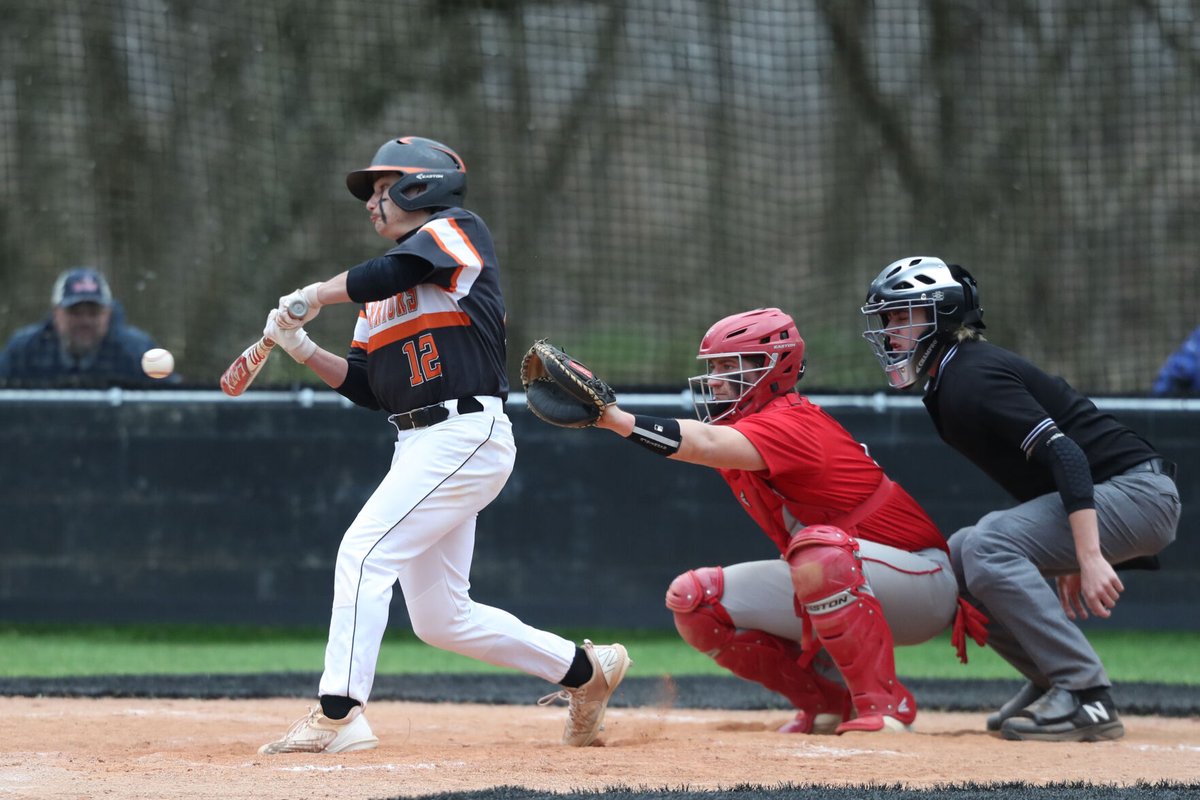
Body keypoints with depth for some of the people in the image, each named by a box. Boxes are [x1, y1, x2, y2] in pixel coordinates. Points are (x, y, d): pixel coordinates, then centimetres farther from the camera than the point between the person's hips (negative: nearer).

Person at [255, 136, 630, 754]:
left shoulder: (456, 230, -1)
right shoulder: (381, 289, 22)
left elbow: (394, 272, -20)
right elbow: (367, 387, 18)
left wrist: (313, 296, -7)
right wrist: (304, 350, 4)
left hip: (465, 433, -9)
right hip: (420, 446, 9)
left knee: (364, 552, -20)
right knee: (440, 620, 9)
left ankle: (338, 715, -24)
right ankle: (586, 669, 22)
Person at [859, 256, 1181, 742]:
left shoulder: (974, 378, -17)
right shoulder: (946, 391, 15)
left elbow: (1064, 454, -27)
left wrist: (1089, 556, -35)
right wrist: (1064, 559, 23)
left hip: (1140, 490, -10)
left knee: (987, 545, -26)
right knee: (956, 559, 9)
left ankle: (1088, 698, -26)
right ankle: (1055, 682, 11)